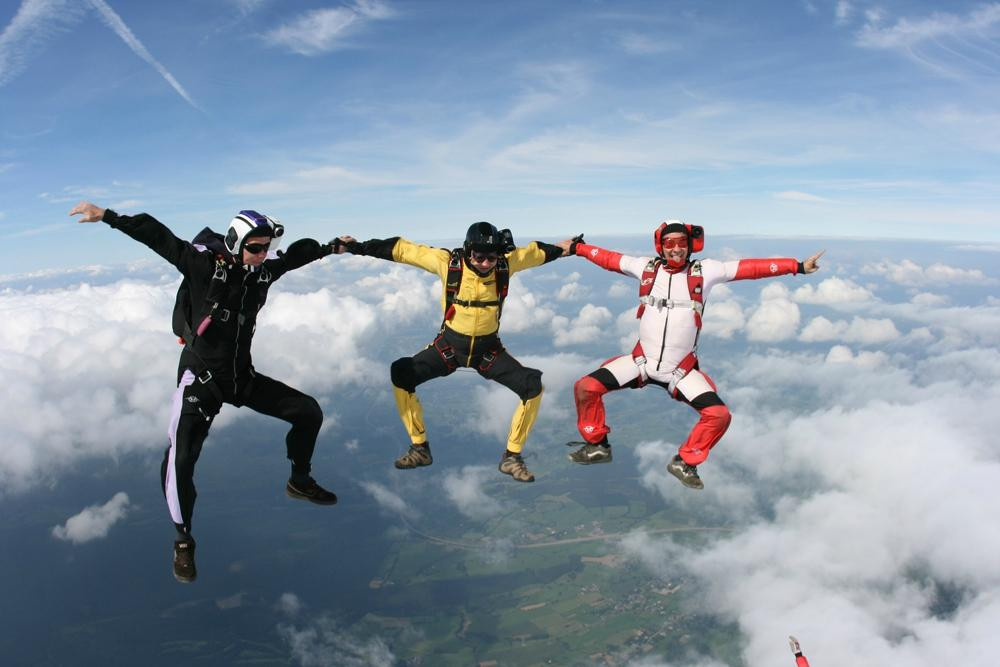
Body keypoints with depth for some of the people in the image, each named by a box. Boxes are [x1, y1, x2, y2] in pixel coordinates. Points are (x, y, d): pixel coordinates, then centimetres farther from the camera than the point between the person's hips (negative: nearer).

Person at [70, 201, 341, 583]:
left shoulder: (264, 270, -4)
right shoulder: (203, 265, -17)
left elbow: (297, 253, 13)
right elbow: (157, 236, -19)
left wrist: (330, 247, 23)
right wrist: (107, 216, -25)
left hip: (243, 377, 6)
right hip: (200, 380, -5)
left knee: (308, 412, 5)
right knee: (180, 462, -14)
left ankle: (300, 482, 29)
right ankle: (183, 541, 11)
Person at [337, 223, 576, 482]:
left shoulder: (506, 264, -17)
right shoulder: (447, 262, -20)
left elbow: (535, 252, 4)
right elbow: (403, 249, -14)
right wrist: (359, 247, -13)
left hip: (488, 348, 0)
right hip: (450, 344, 0)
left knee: (533, 386, -15)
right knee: (401, 373, -14)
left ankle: (512, 457, 3)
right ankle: (420, 449, 3)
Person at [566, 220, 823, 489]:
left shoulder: (704, 270, -3)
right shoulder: (646, 266, 2)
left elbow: (751, 267, -6)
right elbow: (608, 258, 12)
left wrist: (797, 266, -8)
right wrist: (575, 247, 14)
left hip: (682, 370, -1)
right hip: (641, 361, 1)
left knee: (720, 414, -15)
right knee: (586, 387, -11)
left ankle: (685, 462, 10)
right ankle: (597, 445, 13)